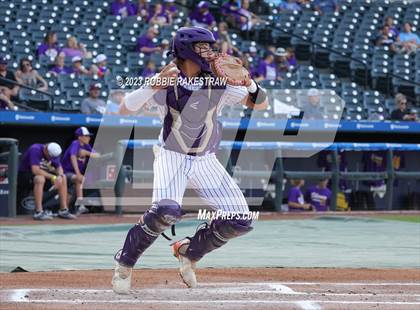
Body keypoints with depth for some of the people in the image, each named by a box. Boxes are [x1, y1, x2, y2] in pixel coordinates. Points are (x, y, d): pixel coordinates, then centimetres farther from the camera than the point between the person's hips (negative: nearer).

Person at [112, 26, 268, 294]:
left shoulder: (219, 84, -6)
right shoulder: (165, 82, -14)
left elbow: (261, 104, -2)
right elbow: (125, 109, -21)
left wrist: (248, 83, -23)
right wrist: (155, 86, -35)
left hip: (206, 161, 4)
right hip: (171, 158, -4)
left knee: (240, 222, -6)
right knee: (167, 211, -32)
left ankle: (189, 251, 18)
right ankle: (124, 263, -11)